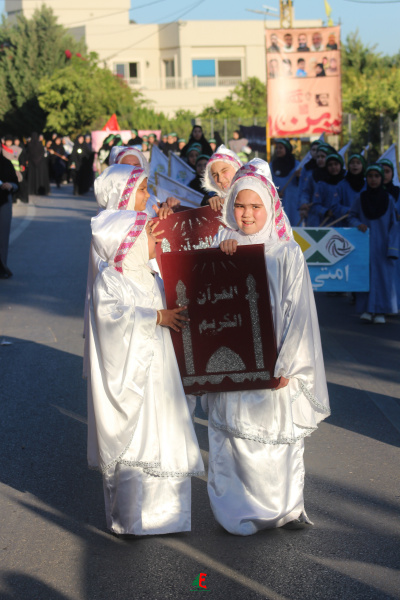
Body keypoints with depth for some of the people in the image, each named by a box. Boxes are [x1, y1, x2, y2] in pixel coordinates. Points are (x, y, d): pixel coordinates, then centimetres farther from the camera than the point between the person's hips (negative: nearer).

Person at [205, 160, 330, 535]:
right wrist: (220, 253, -20)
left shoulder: (286, 253, -2)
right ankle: (243, 512, 20)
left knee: (280, 436, 7)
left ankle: (287, 506, 27)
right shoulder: (221, 247, 3)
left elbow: (296, 311, -4)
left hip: (273, 364, -1)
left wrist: (286, 365, -9)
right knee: (238, 437, 4)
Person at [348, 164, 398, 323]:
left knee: (383, 276, -3)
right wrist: (358, 224, -13)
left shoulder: (388, 199, 3)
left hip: (382, 245, 0)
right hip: (365, 245, 0)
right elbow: (352, 217, 11)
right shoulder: (360, 199, 5)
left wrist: (392, 248, -5)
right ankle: (366, 310, -1)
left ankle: (380, 312, 2)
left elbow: (394, 225, 4)